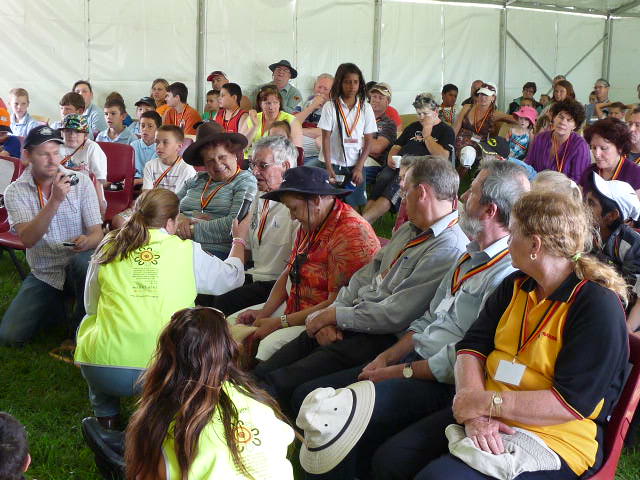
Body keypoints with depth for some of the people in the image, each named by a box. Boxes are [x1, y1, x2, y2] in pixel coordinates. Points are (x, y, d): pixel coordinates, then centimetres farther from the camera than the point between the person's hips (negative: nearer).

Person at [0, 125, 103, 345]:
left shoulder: (81, 181, -6)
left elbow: (96, 232, -8)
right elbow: (27, 240, -22)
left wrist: (86, 241, -34)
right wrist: (55, 200, -33)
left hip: (78, 264, -1)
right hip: (43, 273, 1)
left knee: (83, 260, -37)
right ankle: (54, 306, 20)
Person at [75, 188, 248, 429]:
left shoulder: (108, 248, 7)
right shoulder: (188, 252, 3)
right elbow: (233, 276, 21)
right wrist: (239, 240, 42)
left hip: (103, 371, 1)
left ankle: (106, 415, 30)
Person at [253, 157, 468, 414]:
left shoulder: (449, 249, -16)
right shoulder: (408, 231, 17)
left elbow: (395, 316, -21)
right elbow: (364, 276, 15)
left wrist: (335, 315, -11)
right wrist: (328, 318, -2)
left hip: (383, 339, -9)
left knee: (278, 385, -24)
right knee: (261, 374, -6)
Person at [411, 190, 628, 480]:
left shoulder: (599, 306, -13)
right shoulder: (515, 287, 12)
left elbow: (574, 403, -20)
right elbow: (471, 347, 3)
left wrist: (486, 402, -19)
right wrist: (475, 413, -16)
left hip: (554, 440, -7)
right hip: (488, 422, 7)